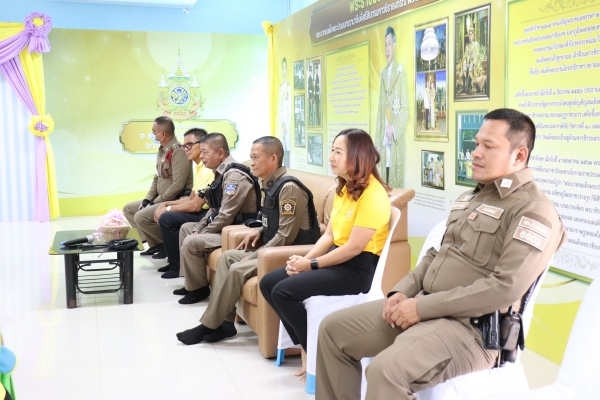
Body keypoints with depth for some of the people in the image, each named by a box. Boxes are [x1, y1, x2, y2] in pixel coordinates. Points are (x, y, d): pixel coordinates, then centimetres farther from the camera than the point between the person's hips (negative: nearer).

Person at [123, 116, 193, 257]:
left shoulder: (178, 152, -19)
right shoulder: (162, 150, 12)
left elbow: (177, 186, -24)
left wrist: (155, 202, -17)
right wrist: (147, 200, 5)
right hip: (161, 200, 11)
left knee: (141, 217, -24)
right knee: (128, 209, 13)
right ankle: (154, 243, 7)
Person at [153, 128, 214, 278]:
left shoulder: (208, 169, -20)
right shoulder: (199, 167, 13)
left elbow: (195, 205, -21)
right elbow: (191, 198, 21)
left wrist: (168, 209, -10)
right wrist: (166, 204, 9)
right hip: (201, 211, 11)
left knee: (166, 219, -18)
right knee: (165, 214, 10)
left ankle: (177, 266, -4)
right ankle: (174, 261, 16)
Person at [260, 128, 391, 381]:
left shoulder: (372, 194, -18)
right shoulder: (344, 188, 12)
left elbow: (354, 248, -21)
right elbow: (329, 235, 11)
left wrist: (312, 265, -14)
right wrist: (305, 259, -6)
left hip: (359, 268, -10)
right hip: (337, 258, 10)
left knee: (284, 291, -21)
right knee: (268, 283, 1)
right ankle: (309, 347, 7)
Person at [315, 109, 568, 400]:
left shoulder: (535, 211, -12)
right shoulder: (470, 198, 19)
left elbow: (506, 288, -22)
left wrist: (423, 306, -19)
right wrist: (403, 291, 3)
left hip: (471, 326, -9)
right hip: (423, 307, 9)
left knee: (387, 369, -32)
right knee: (333, 328, 6)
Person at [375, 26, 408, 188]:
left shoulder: (400, 71, -5)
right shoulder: (383, 73, 14)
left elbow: (405, 107, -8)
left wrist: (394, 129, -16)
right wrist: (379, 137, 10)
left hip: (397, 139, -6)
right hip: (385, 138, 6)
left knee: (397, 178, -2)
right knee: (387, 177, 7)